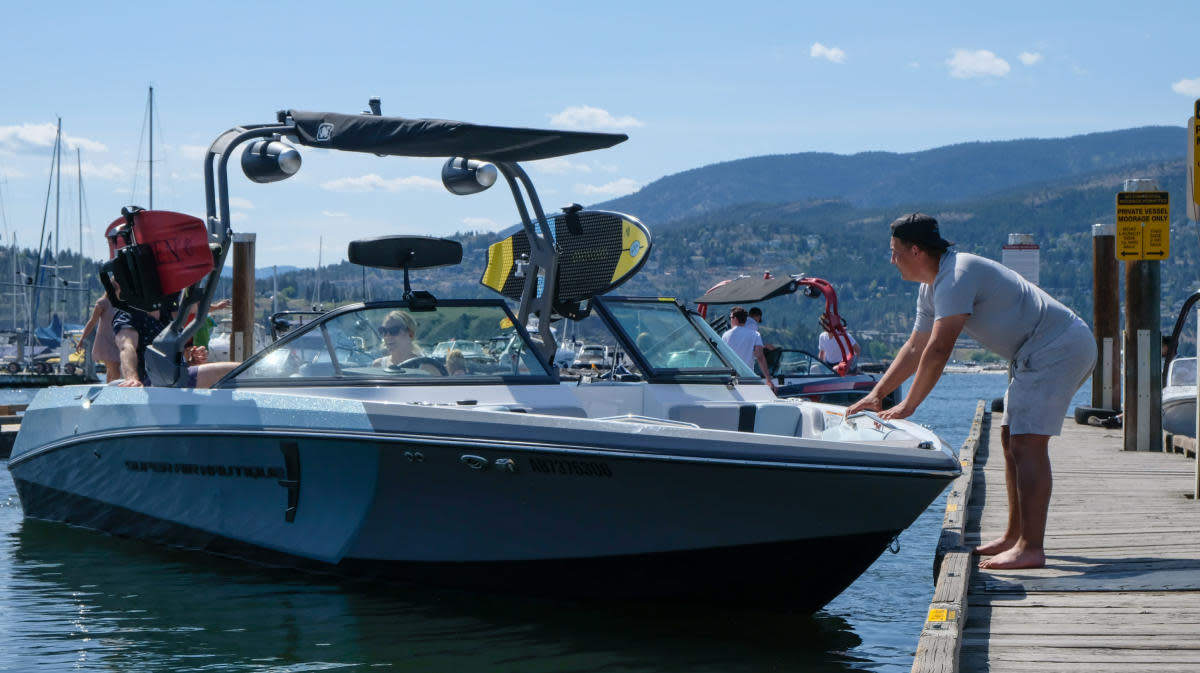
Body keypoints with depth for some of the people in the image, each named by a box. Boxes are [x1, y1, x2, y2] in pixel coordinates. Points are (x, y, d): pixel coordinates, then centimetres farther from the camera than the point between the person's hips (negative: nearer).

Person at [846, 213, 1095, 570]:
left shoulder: (956, 277, -20)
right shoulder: (932, 289, 14)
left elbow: (938, 351, -23)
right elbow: (914, 349, 23)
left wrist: (908, 406, -16)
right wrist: (875, 396, 18)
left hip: (1059, 347, -11)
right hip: (1037, 355, 11)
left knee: (1028, 444, -17)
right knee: (1011, 439, 14)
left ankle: (1031, 548, -21)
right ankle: (1015, 536, 21)